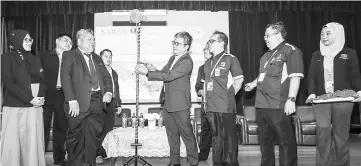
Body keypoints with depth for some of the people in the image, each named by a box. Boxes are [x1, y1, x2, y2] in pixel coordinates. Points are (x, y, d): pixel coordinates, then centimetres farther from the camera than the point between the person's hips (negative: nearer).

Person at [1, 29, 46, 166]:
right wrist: (29, 99, -13)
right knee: (12, 142, -2)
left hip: (34, 108, 4)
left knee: (33, 142, 1)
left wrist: (40, 97, -8)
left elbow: (42, 81, 12)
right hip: (14, 108, -4)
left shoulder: (34, 59, 16)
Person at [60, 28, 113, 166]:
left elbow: (107, 77, 20)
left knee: (94, 137, 8)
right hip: (79, 103, -5)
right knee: (76, 137, 1)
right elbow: (65, 77, -9)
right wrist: (72, 100, -19)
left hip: (97, 102, 5)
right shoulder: (69, 55, 1)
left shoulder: (97, 58, 21)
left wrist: (108, 92, 1)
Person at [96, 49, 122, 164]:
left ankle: (106, 153, 15)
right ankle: (97, 154, 1)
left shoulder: (114, 73, 21)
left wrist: (119, 104, 19)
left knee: (109, 129, 6)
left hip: (111, 104, 6)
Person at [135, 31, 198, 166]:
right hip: (168, 104, 9)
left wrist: (147, 73, -21)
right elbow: (162, 73, 12)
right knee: (172, 135, 15)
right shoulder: (172, 58, 14)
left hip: (180, 105, -8)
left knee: (187, 134, 2)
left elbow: (168, 76, -23)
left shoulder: (187, 61, -16)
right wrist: (146, 70, -5)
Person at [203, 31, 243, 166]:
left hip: (226, 106, -6)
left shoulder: (230, 59, -1)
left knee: (229, 136, -2)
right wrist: (205, 99, 15)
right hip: (210, 107, 6)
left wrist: (229, 95, -3)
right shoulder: (208, 62, 17)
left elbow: (239, 80, -1)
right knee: (216, 137, 13)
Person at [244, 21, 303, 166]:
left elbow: (295, 77, -15)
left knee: (285, 141, -1)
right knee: (264, 141, 16)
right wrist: (253, 84, 17)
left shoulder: (291, 51, -6)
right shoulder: (266, 55, 19)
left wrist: (291, 99, -22)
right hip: (261, 105, 9)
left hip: (278, 105, -8)